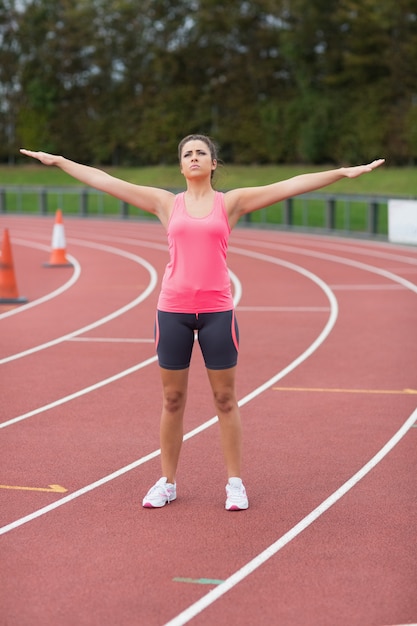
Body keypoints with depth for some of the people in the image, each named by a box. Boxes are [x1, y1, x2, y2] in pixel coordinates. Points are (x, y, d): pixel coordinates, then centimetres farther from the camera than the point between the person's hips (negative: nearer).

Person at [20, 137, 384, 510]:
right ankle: (168, 482, 19)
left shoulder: (231, 202, 5)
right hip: (173, 310, 1)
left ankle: (235, 483, 14)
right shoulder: (167, 203, 8)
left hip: (217, 311, -1)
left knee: (226, 399, 5)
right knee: (172, 399, 8)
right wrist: (57, 161, 10)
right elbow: (103, 180, 9)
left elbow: (291, 185, -1)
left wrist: (344, 172, -7)